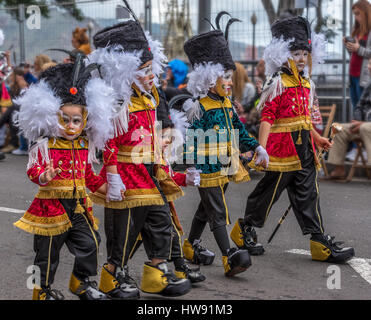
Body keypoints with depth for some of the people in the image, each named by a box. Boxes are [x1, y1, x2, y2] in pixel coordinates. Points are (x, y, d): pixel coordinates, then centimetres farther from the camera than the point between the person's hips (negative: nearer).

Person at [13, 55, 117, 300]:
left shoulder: (85, 146, 8)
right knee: (48, 251, 6)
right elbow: (33, 169, -17)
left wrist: (103, 186, 9)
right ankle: (43, 289, 23)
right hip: (51, 205, -5)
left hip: (78, 206, 5)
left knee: (89, 243, 3)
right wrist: (44, 176, -36)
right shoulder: (44, 145, -10)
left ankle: (82, 282, 24)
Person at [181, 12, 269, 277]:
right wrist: (191, 168, -22)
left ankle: (192, 246, 35)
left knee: (207, 208, 20)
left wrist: (256, 147, 10)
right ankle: (230, 257, -10)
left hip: (225, 167, 9)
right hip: (207, 169, -9)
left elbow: (238, 130, 19)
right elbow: (191, 139, -18)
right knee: (218, 212, -8)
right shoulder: (199, 107, -15)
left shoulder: (227, 104, 11)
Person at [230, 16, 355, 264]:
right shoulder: (277, 84, -11)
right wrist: (262, 147, -26)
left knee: (308, 194, 7)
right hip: (282, 147, -8)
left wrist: (317, 138, 27)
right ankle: (246, 229, 24)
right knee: (270, 190, 4)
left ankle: (321, 242, 8)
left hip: (304, 149, 8)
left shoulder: (306, 84, 13)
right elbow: (267, 118, -18)